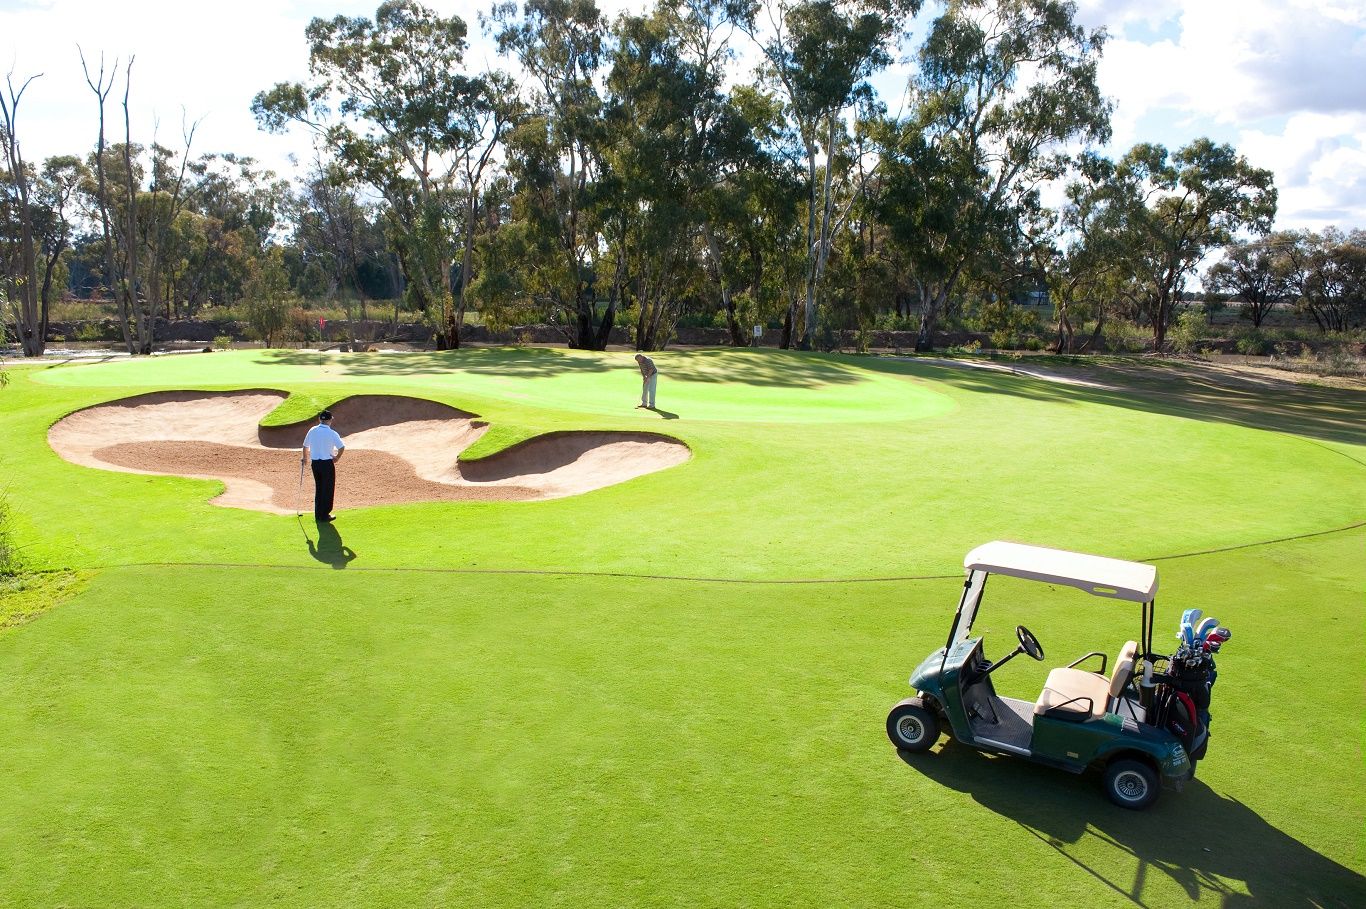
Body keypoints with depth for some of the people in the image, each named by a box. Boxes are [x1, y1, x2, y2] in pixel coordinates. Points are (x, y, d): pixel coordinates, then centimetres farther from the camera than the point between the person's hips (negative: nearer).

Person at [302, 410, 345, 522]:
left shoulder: (312, 431, 3)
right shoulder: (332, 433, -13)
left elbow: (305, 446, 13)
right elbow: (342, 448, -18)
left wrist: (305, 458, 29)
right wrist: (337, 458, -1)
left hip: (315, 462, 5)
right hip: (327, 463, -5)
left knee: (318, 488, 16)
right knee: (328, 489, 5)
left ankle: (318, 515, 21)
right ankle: (324, 516, 7)